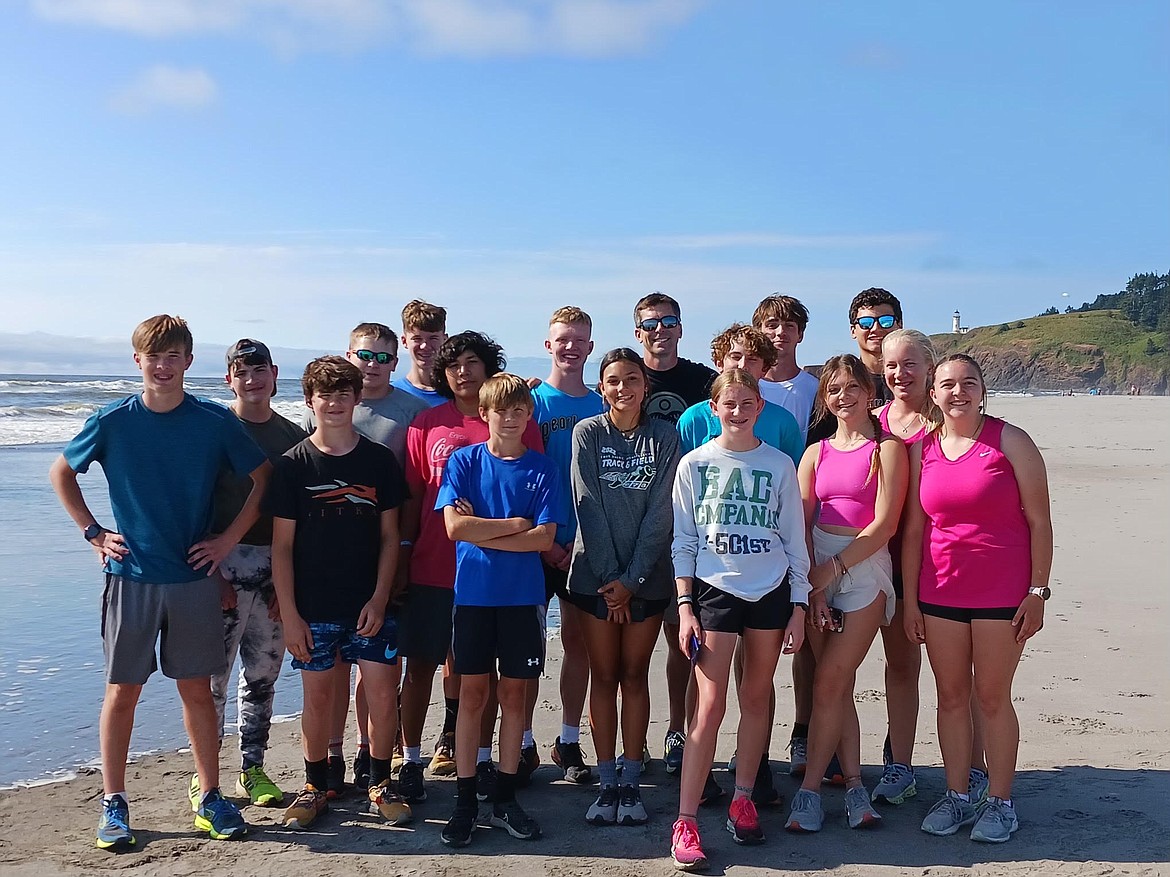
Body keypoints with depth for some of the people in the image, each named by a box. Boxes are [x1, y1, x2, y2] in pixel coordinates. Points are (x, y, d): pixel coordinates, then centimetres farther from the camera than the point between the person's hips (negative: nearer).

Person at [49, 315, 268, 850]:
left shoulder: (215, 422, -2)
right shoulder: (112, 422, -2)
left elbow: (263, 478, 6)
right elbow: (60, 473, 12)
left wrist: (229, 539, 0)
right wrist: (93, 533, 3)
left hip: (194, 577, 0)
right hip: (130, 576, 0)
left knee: (197, 690, 8)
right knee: (122, 691, 5)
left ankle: (210, 799, 19)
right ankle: (113, 804, 18)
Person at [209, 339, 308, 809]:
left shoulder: (292, 436, 9)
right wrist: (212, 570, -11)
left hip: (277, 568, 4)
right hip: (226, 562, -4)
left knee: (263, 674, 11)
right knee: (212, 672, -2)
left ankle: (253, 769, 23)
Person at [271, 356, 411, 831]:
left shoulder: (380, 460, 2)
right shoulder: (293, 464, -1)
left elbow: (389, 536, 4)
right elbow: (281, 545, -2)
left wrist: (379, 599, -5)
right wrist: (289, 613, -7)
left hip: (369, 604, 1)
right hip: (313, 606, -1)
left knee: (384, 693, -1)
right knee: (318, 695, 7)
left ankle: (380, 784, 17)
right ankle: (315, 787, 24)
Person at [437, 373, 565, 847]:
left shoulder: (542, 469, 2)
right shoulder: (464, 461, 1)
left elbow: (544, 538, -8)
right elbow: (455, 526, -11)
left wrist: (481, 531, -10)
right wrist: (516, 524, -8)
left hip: (523, 596, 1)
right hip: (473, 594, -1)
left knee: (513, 692, 7)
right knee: (472, 692, 4)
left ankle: (505, 799, 18)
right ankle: (465, 800, 12)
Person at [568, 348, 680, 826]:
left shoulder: (664, 437, 0)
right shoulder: (587, 433, -1)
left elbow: (660, 513, -5)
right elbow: (588, 508, -6)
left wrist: (631, 579, -11)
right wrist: (609, 576, -11)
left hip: (646, 577, 0)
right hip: (594, 576, 0)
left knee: (634, 676, 6)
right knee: (603, 677, 5)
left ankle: (631, 782, 14)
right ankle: (607, 783, 13)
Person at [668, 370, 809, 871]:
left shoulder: (779, 465, 3)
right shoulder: (694, 464, 1)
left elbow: (795, 541, 6)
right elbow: (683, 541, 2)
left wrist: (798, 607, 3)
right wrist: (684, 607, -4)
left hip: (770, 592, 2)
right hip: (714, 590, -2)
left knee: (756, 698, 9)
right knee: (710, 706, -7)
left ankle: (742, 801, 23)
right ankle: (685, 821, -4)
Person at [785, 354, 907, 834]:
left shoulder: (888, 448, -1)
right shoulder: (817, 452, 12)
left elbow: (884, 524, -8)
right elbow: (801, 523, 4)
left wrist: (832, 570, -11)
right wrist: (813, 587, -7)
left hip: (864, 566, -4)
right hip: (817, 569, 4)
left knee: (829, 682, -8)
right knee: (838, 684, 6)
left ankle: (809, 790, 1)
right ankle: (854, 785, 15)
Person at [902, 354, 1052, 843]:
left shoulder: (1010, 441, -4)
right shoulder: (922, 449, 6)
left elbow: (1039, 521, -4)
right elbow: (913, 529, 8)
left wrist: (1037, 591, -10)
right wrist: (910, 599, 6)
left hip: (1002, 594, -3)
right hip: (940, 594, 4)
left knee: (992, 697, 3)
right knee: (950, 697, 9)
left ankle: (1000, 802, 17)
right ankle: (957, 797, 22)